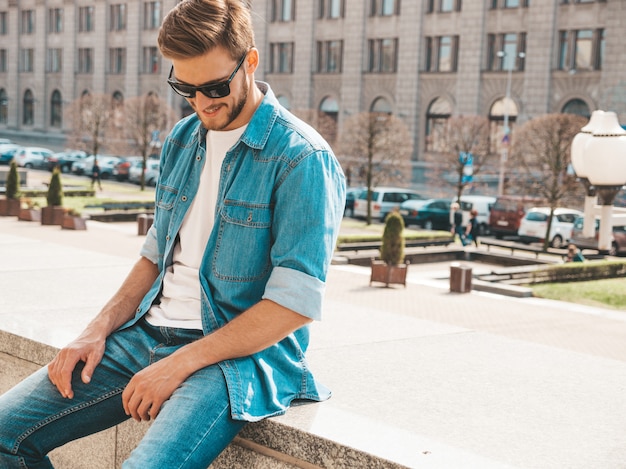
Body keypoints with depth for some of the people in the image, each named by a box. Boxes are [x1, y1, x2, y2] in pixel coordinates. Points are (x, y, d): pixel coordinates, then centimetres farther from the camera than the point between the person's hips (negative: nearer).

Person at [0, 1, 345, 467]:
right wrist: (99, 329, 4)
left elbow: (297, 303, -17)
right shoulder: (181, 140, 13)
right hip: (149, 333, 7)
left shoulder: (302, 158, -12)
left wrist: (181, 364, -18)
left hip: (241, 354, -7)